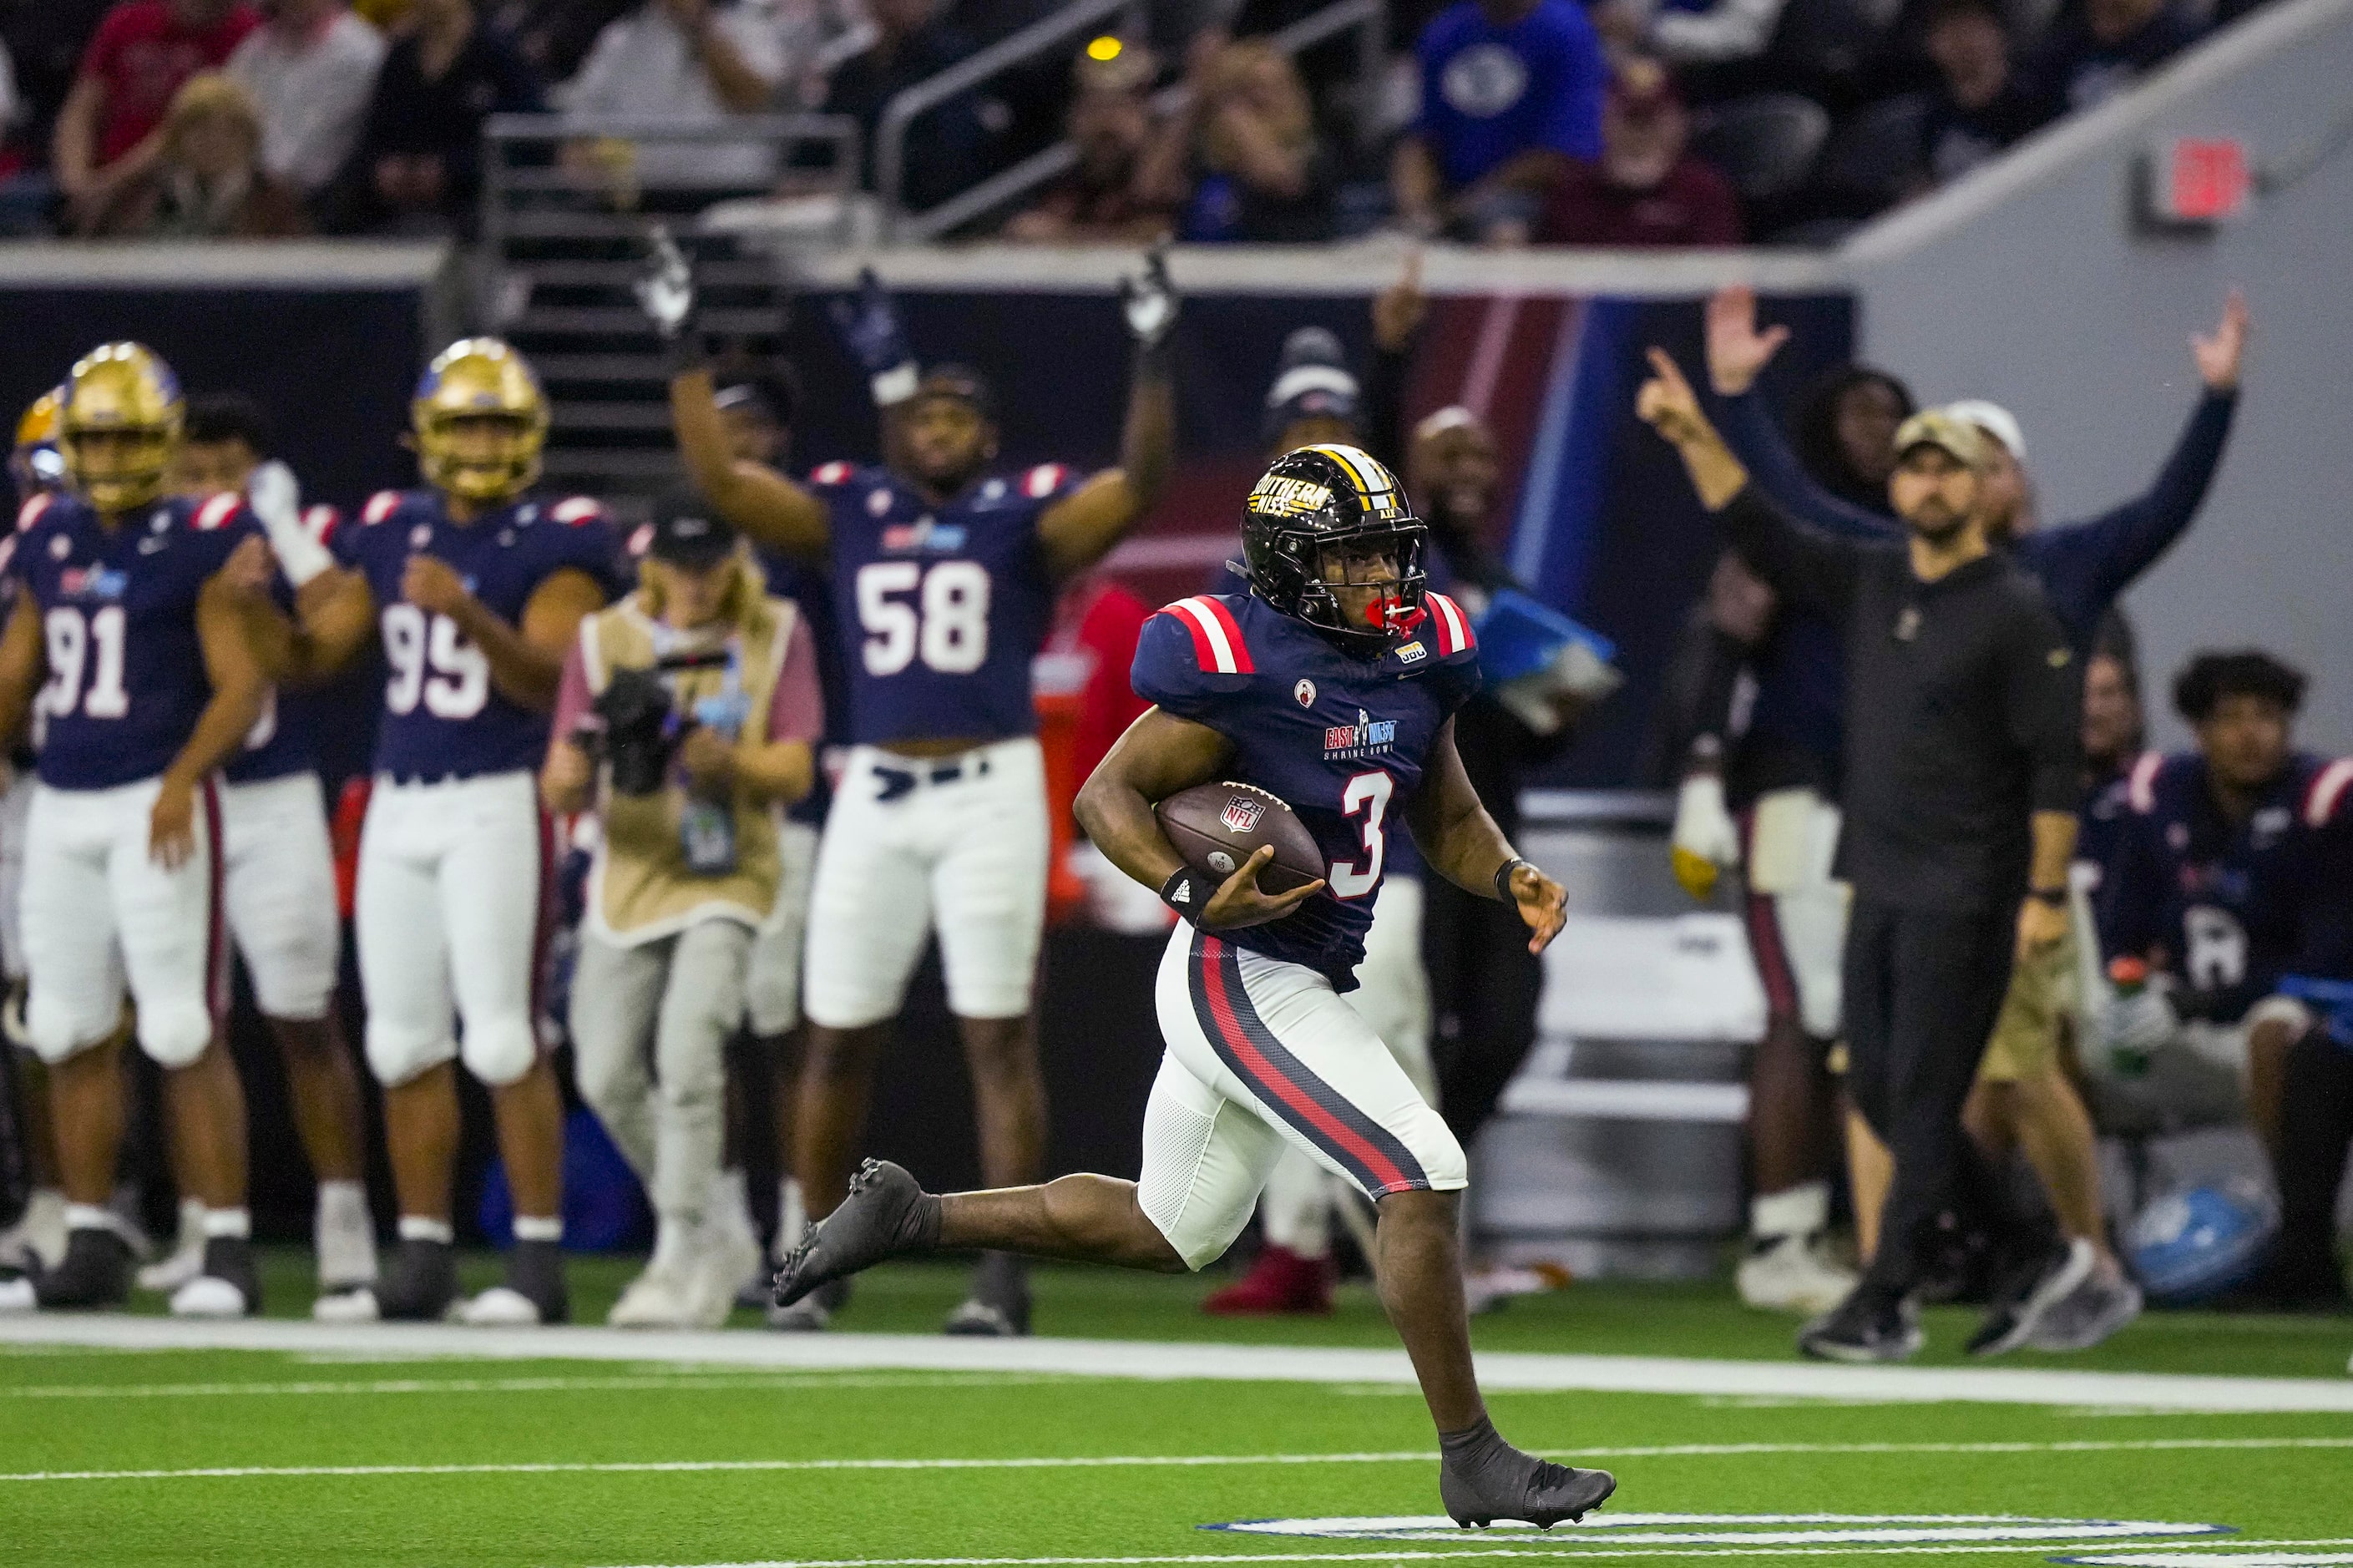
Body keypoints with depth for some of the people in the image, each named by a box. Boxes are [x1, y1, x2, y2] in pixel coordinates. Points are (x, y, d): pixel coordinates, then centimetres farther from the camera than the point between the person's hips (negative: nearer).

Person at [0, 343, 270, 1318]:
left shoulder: (203, 543, -7)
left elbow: (241, 687, -11)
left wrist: (182, 779, -23)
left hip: (157, 806, -6)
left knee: (184, 1032, -8)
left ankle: (228, 1249, -3)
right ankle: (91, 1247, 15)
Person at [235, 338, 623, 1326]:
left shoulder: (556, 542, -6)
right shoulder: (390, 533, 11)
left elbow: (548, 681, -17)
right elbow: (307, 661, 12)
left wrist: (468, 614, -31)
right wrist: (260, 604, -7)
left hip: (498, 802, -6)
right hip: (398, 806, 6)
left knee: (503, 1038, -8)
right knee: (405, 1041, 7)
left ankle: (538, 1258, -4)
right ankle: (423, 1253, 13)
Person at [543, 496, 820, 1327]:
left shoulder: (776, 635, -1)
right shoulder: (605, 639, 1)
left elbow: (795, 774, -4)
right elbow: (559, 790, -3)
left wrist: (725, 762, -24)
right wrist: (578, 766, -27)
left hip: (727, 879, -3)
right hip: (630, 877, 3)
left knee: (687, 1056, -20)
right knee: (609, 1080, 2)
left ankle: (680, 1266, -13)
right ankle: (713, 1241, 21)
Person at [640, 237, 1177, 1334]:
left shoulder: (1026, 518, 3)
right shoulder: (849, 514, 10)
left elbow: (1136, 489, -11)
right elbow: (719, 479, 5)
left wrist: (1153, 361, -19)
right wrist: (685, 353, -1)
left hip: (991, 790, -3)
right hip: (876, 793, 3)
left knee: (999, 1036, -3)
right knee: (838, 1038, 6)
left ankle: (1005, 1275, -1)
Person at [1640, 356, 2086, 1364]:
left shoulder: (2017, 614, -9)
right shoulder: (1869, 583, 11)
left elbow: (2055, 763, -11)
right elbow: (1760, 534, 11)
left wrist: (2047, 892, -16)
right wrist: (1695, 437, -1)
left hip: (1963, 897, -8)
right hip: (1878, 885, 8)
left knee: (1923, 1098, -7)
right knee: (1877, 1091, 9)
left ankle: (1885, 1305, -4)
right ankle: (2035, 1251, 20)